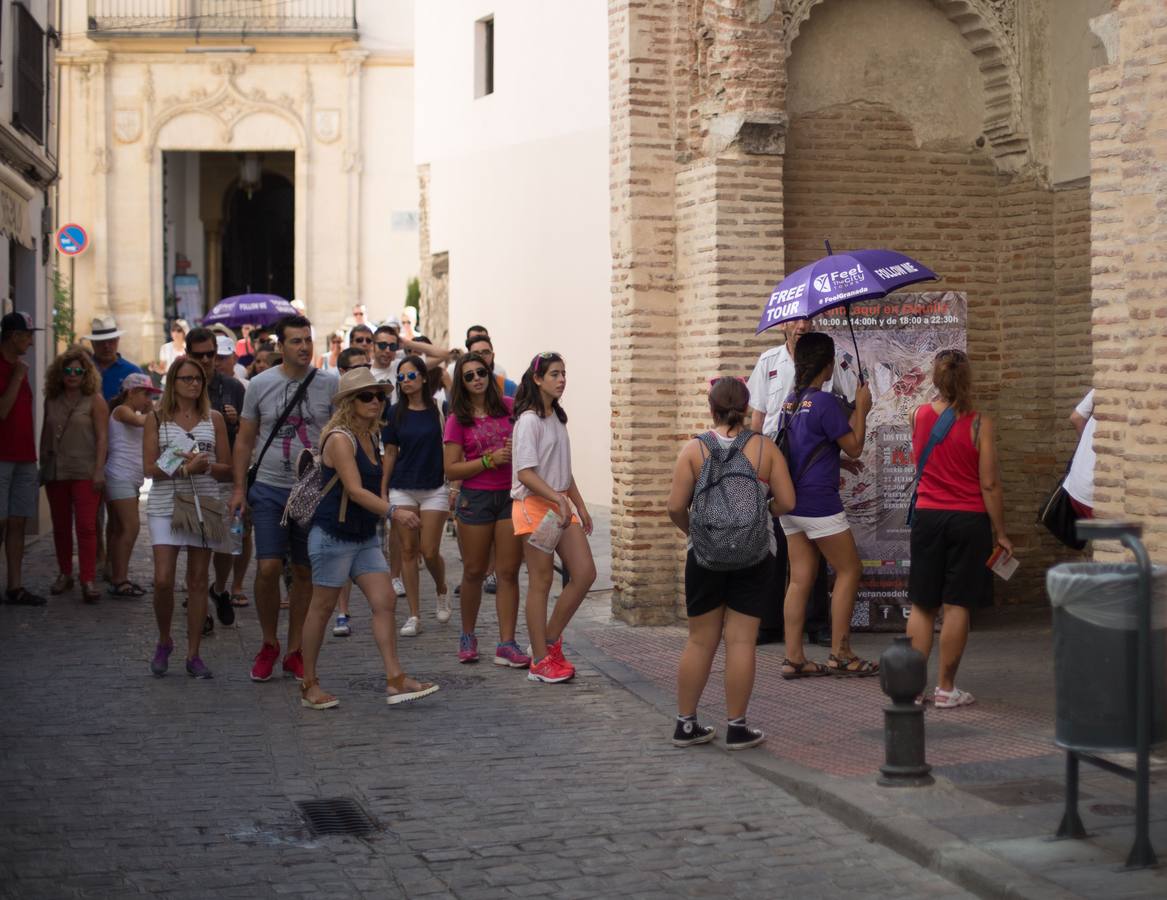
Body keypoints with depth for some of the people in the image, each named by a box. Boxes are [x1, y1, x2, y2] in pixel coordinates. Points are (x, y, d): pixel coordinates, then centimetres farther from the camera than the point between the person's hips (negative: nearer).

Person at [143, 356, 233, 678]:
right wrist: (185, 468, -17)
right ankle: (164, 642, 14)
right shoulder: (157, 419, 5)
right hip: (165, 505, -2)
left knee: (198, 580, 3)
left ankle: (193, 655, 10)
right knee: (163, 580, -10)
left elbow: (227, 470, 8)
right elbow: (150, 467, -4)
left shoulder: (214, 419, 9)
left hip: (204, 504, 2)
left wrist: (205, 466, -12)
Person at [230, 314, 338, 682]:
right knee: (268, 567, -10)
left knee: (305, 573, 6)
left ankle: (294, 652, 18)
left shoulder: (329, 384, -1)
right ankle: (269, 644, 11)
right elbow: (245, 438, 9)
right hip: (269, 489, 0)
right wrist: (239, 486, 3)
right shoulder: (261, 384, 1)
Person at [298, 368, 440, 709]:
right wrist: (394, 511, -33)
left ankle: (395, 681, -2)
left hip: (365, 537, 8)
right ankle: (309, 684, 14)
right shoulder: (340, 439, -16)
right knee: (322, 608, 3)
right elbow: (355, 490, -24)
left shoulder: (370, 437, 10)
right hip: (333, 536, -8)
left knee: (385, 601, -2)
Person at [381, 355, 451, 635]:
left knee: (430, 551, -5)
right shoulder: (396, 413, 4)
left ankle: (442, 591, 27)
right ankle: (414, 616, 7)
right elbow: (390, 453, 8)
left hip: (435, 488, -2)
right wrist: (383, 491, 7)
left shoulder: (438, 410, -2)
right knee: (408, 550, 2)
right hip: (402, 489, 2)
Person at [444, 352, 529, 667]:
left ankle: (506, 644, 2)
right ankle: (468, 637, 26)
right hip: (475, 498, -1)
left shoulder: (509, 407, 3)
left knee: (508, 572, -1)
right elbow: (451, 470, -4)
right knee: (474, 572, 8)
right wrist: (489, 460, -15)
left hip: (511, 496, 1)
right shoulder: (458, 420, 0)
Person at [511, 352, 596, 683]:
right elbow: (525, 473, -19)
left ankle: (550, 642, 14)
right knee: (541, 582, -4)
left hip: (560, 504, 8)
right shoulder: (529, 420, -11)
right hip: (533, 505, -8)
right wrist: (558, 499, -27)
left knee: (585, 573, 1)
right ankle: (540, 661, 3)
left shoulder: (557, 419, 15)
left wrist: (580, 506, 18)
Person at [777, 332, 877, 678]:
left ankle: (793, 658, 6)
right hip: (819, 502, -8)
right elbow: (854, 447, -8)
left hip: (790, 503, 8)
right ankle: (839, 653, 3)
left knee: (800, 578, 8)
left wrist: (853, 414, 27)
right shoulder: (825, 402, -15)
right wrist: (862, 408, 0)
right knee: (848, 570, 4)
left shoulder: (790, 401, 11)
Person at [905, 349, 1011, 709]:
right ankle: (946, 688, 7)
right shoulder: (980, 424, -10)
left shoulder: (919, 416, -1)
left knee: (922, 605, 10)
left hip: (927, 516, 3)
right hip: (969, 519, -3)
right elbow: (990, 484, -11)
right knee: (957, 604, 2)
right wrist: (1000, 532, -3)